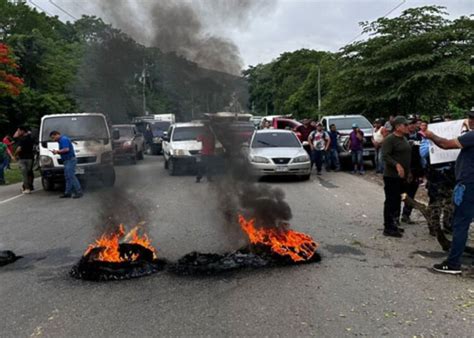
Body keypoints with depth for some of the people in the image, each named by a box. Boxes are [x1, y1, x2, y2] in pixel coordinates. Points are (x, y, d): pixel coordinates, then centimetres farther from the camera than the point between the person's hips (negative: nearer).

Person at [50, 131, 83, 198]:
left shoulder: (63, 139, -12)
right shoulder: (61, 140, 21)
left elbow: (66, 149, -24)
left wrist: (58, 151, -12)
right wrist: (57, 151, 11)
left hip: (70, 160, -11)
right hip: (67, 161, 11)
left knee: (71, 176, -13)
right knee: (68, 177, 9)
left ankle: (79, 192, -11)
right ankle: (67, 193, 12)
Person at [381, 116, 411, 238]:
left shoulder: (404, 139, 16)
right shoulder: (389, 139, -13)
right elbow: (385, 156, -22)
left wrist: (408, 171, 24)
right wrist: (397, 165, -34)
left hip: (401, 176, 9)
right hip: (391, 176, -9)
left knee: (397, 201, 14)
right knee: (391, 201, -6)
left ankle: (394, 224, 24)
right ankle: (388, 228, -2)